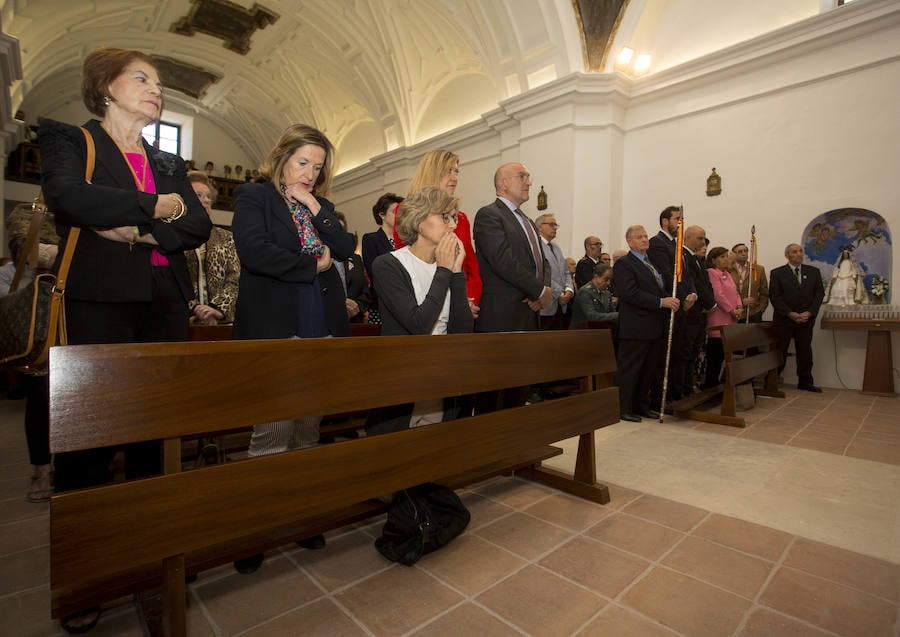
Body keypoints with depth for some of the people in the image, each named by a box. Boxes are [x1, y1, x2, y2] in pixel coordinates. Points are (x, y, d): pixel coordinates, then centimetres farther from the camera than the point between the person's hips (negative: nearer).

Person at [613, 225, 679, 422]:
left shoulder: (653, 262, 19)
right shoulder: (623, 264, -10)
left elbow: (660, 288, 24)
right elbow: (631, 293, -21)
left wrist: (671, 300, 4)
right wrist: (661, 302, -22)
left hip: (654, 327, 9)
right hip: (635, 327, -9)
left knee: (649, 368, 16)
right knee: (629, 369, -2)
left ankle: (642, 405, 28)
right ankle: (623, 408, 8)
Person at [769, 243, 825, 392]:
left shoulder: (814, 271, 10)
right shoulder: (777, 273, -1)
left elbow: (819, 293, 6)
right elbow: (774, 296, -7)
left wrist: (809, 312, -8)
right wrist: (790, 313, -14)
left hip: (806, 319, 3)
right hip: (783, 319, -3)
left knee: (805, 351, 8)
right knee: (779, 351, 1)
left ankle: (805, 381, 17)